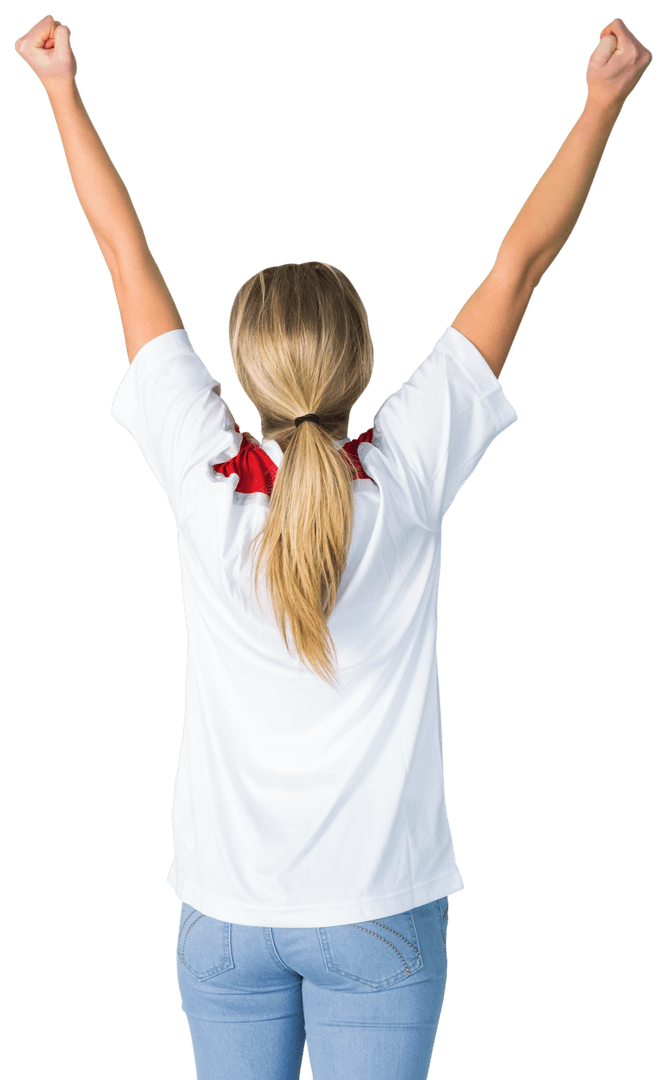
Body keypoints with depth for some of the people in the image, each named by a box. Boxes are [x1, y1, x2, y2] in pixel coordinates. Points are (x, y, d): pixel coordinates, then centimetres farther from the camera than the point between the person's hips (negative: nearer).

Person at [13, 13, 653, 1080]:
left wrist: (63, 89, 11)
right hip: (381, 910, -1)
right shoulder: (409, 472, -14)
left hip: (225, 910, 1)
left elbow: (128, 255, -1)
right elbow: (520, 262, -5)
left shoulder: (202, 475, -12)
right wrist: (601, 104, 5)